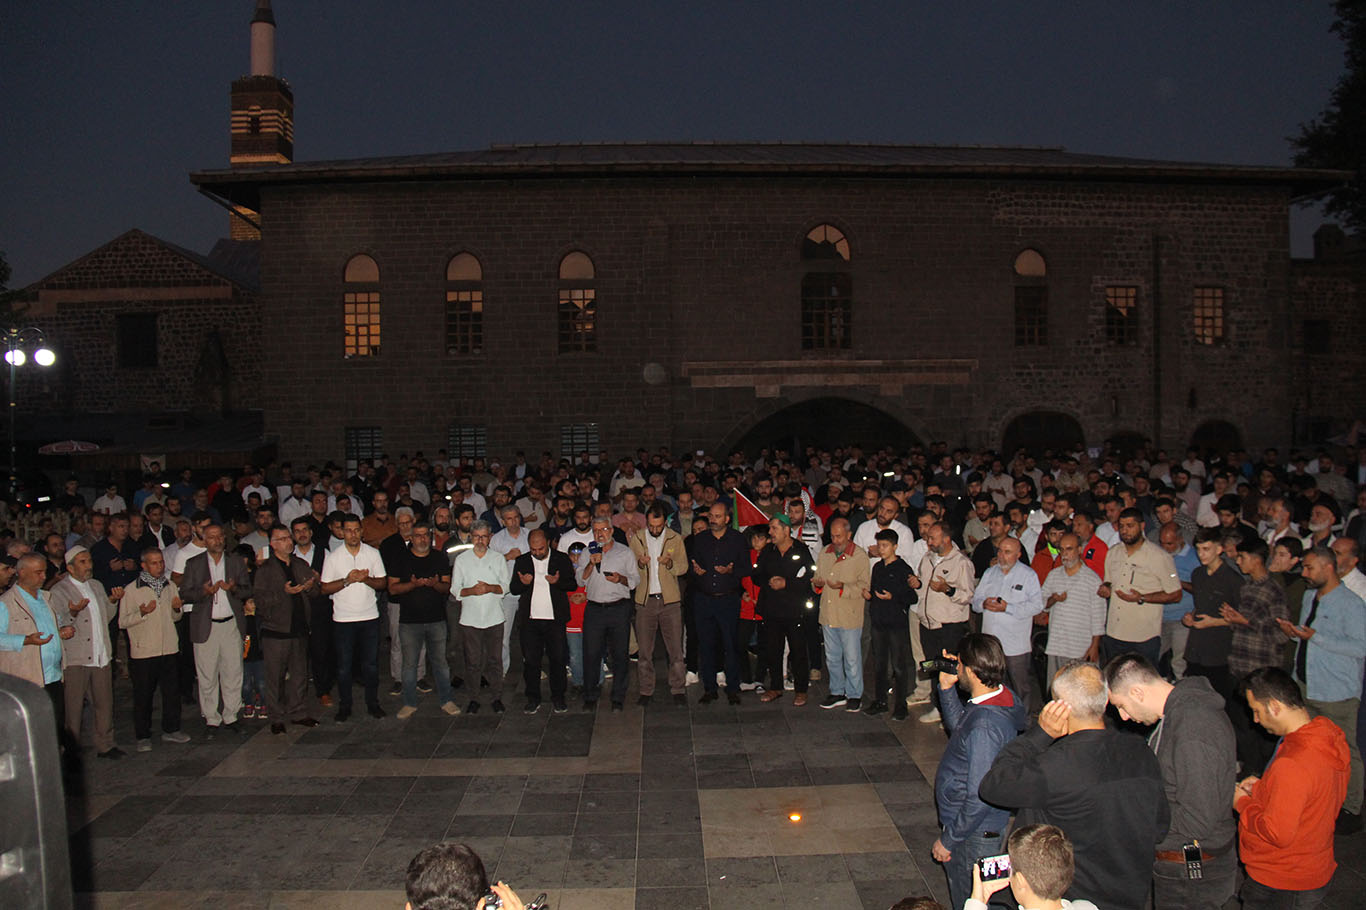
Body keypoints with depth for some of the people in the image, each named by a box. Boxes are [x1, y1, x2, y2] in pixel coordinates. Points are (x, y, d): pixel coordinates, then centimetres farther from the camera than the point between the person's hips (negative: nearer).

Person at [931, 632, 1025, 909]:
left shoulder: (984, 726, -33)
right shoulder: (1003, 695, -4)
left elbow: (979, 798, -28)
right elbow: (958, 725, 15)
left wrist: (948, 840, -17)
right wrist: (946, 687, 1)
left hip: (975, 835, -9)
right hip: (990, 826, 9)